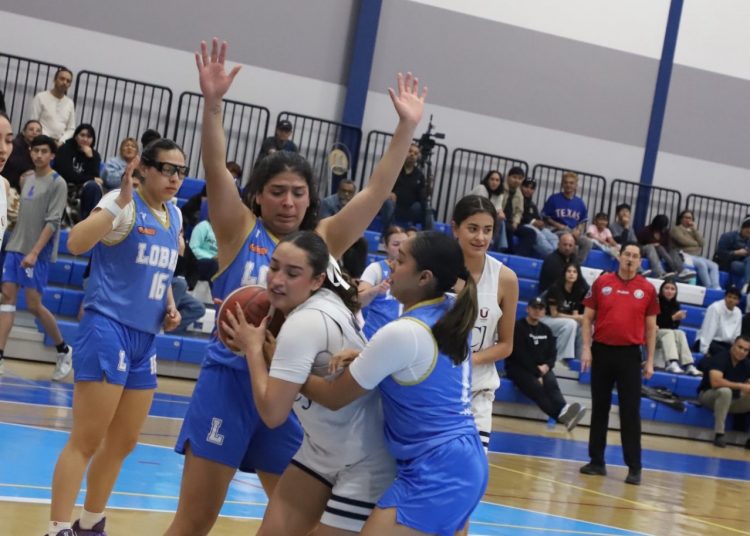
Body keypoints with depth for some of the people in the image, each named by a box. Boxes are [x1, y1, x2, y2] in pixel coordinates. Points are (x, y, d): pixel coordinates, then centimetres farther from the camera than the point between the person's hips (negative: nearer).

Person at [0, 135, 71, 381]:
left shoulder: (57, 183, -7)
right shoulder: (27, 178, 14)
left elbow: (52, 222, -14)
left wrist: (34, 252, -20)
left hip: (38, 253, -6)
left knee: (34, 305, -4)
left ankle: (64, 350, 15)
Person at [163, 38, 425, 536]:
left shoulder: (322, 242, 7)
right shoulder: (240, 231, 0)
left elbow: (375, 193, 2)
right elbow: (217, 170, -14)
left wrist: (407, 127, -6)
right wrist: (212, 103, -29)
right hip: (229, 381, -3)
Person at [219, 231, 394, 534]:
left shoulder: (304, 323, -25)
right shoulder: (324, 302, 0)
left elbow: (272, 412, -25)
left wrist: (253, 348, -14)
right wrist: (262, 344, -3)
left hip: (365, 465, -9)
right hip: (323, 451, 9)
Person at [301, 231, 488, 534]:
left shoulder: (401, 332, -17)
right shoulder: (452, 313, 5)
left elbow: (334, 397, -7)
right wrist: (365, 358, 7)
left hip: (434, 473, -9)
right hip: (466, 463, 9)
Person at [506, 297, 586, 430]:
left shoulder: (546, 330, 18)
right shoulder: (518, 327, -1)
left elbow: (552, 353, 14)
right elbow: (520, 354, -9)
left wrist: (546, 366, -9)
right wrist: (537, 373, -16)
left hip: (541, 368, 5)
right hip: (518, 368, -5)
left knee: (551, 383, -30)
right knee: (536, 386, -34)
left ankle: (564, 411, -59)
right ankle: (562, 416, -57)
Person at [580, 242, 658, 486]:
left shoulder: (647, 289, 2)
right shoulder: (602, 282, 3)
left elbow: (651, 326, 6)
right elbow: (588, 317, 6)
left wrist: (650, 361, 2)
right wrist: (586, 349, -3)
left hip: (630, 355, -1)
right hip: (602, 351, 1)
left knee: (631, 411, -1)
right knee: (599, 408, 9)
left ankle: (634, 467, 4)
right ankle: (596, 461, 18)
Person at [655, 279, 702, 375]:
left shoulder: (675, 305, 6)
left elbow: (675, 326, 4)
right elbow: (654, 322, -16)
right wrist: (672, 318, -22)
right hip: (653, 335, -5)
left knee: (680, 333, -24)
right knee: (668, 332, -32)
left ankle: (689, 365, -38)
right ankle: (672, 363, -52)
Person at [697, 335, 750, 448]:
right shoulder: (720, 358, -20)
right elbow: (715, 382, -35)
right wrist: (741, 386, -32)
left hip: (732, 401, 7)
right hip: (709, 396, -7)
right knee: (725, 391, -38)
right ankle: (719, 434, -33)